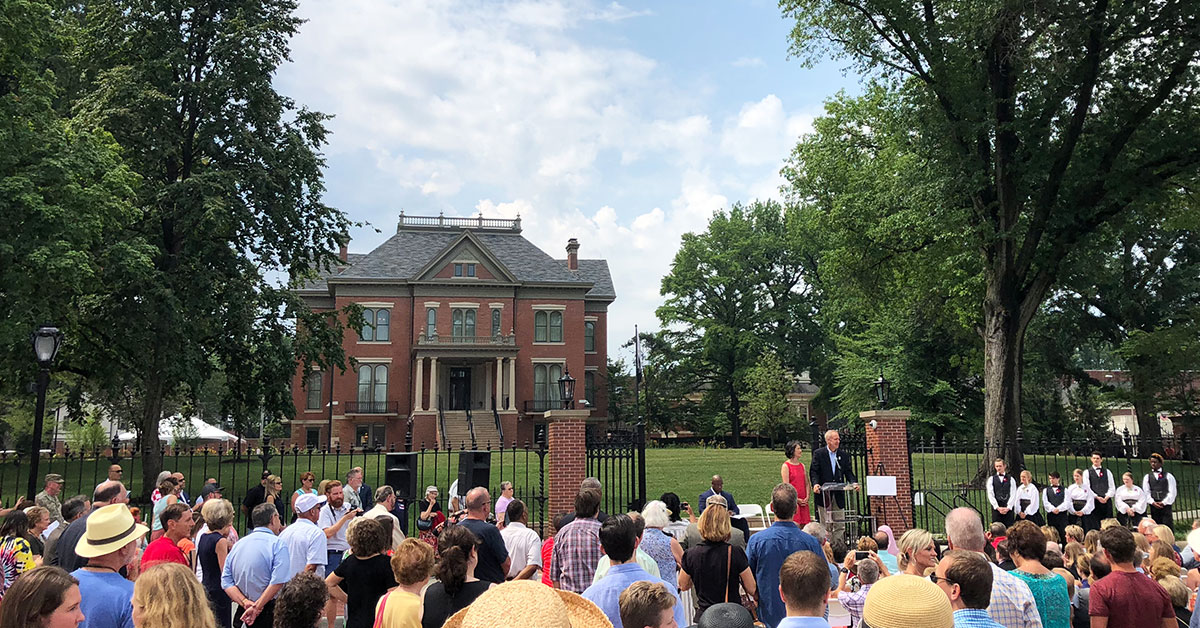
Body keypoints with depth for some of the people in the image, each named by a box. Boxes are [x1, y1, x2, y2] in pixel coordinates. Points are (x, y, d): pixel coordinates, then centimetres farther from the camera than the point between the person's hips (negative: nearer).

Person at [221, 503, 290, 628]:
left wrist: (245, 603, -7)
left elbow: (226, 581, 3)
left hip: (243, 612, 6)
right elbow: (278, 581, -21)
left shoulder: (237, 544, 11)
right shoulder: (278, 544, -8)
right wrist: (257, 607, -15)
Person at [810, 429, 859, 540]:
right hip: (824, 494, -3)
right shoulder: (818, 454, 0)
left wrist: (854, 482, -12)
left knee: (840, 525, 4)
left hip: (839, 495, 3)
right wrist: (815, 484, -23)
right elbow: (813, 472, -5)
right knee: (825, 525, 2)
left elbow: (848, 472, 8)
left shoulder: (844, 455, 10)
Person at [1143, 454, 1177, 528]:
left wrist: (1163, 502, -8)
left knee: (1167, 526, -7)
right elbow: (1146, 492, 6)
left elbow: (1172, 492, 1)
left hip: (1165, 504, -1)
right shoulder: (1147, 477, 11)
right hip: (1153, 506, 2)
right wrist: (1153, 502, -9)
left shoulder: (1168, 476, 7)